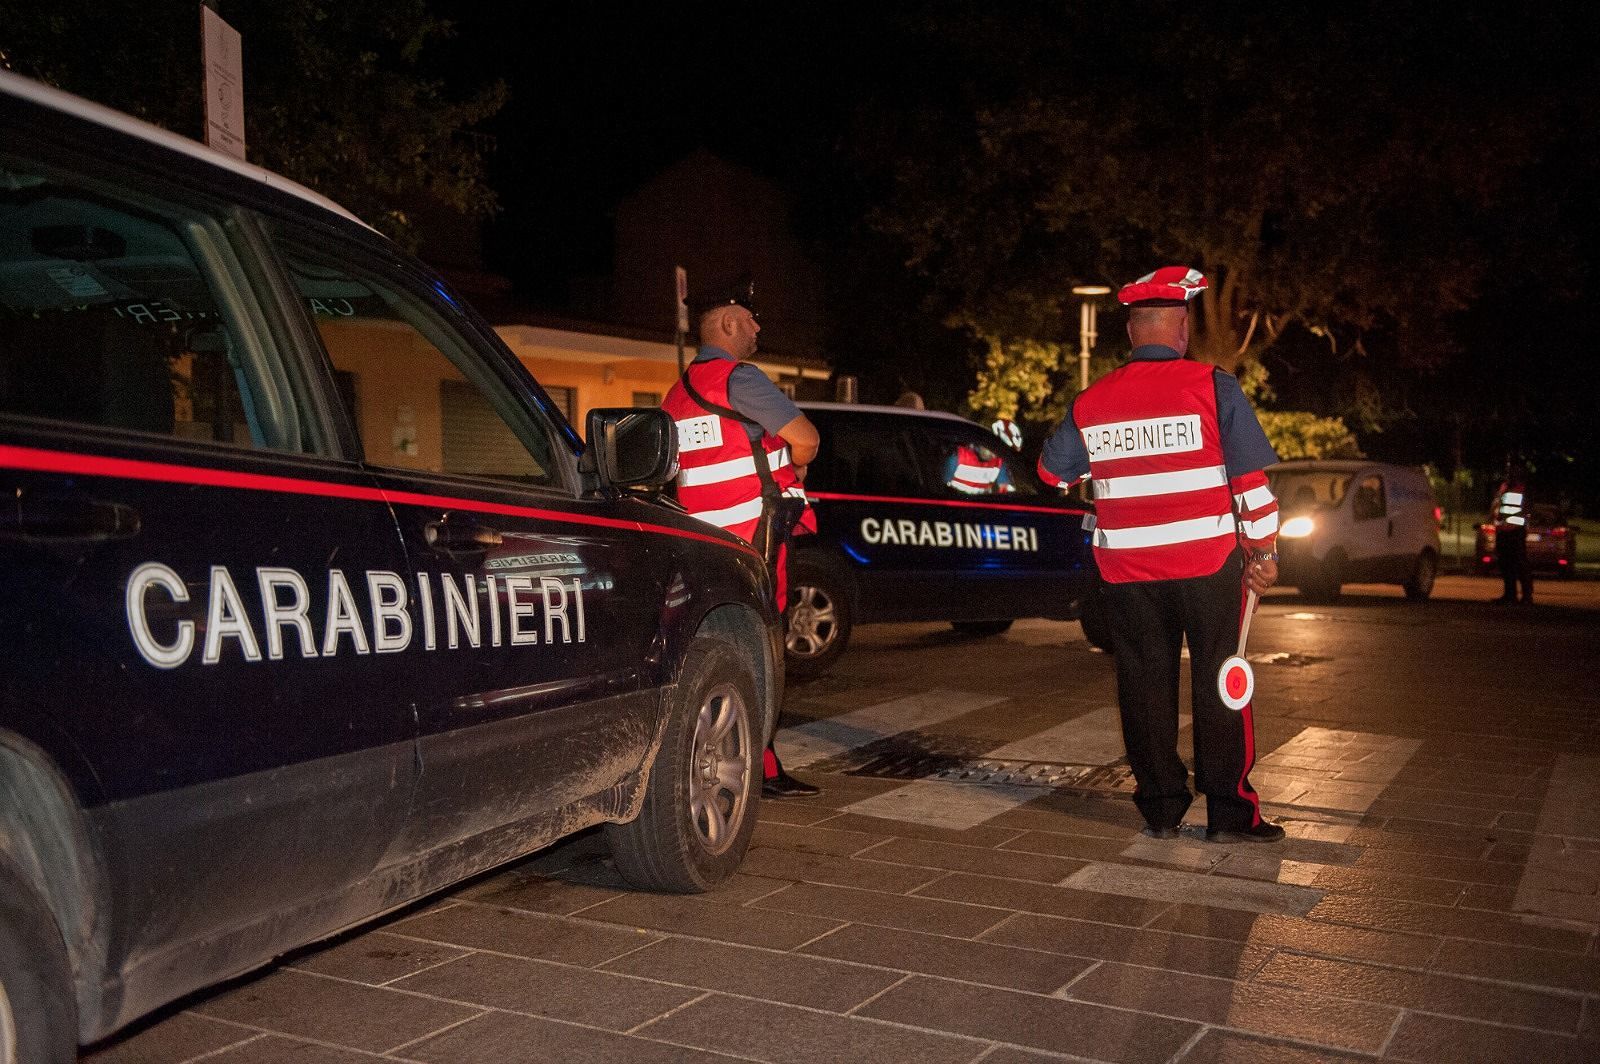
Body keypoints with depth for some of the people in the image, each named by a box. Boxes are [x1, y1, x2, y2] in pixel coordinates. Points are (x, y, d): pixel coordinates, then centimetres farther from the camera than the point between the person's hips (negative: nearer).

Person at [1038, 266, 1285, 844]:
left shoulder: (1090, 402, 2)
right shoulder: (1213, 387, -8)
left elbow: (1051, 472, 17)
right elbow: (1252, 478, -8)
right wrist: (1263, 551, 3)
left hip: (1126, 568, 3)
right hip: (1207, 561, -3)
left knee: (1144, 684, 10)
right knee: (1219, 682, 5)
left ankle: (1160, 808, 16)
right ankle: (1229, 812, 8)